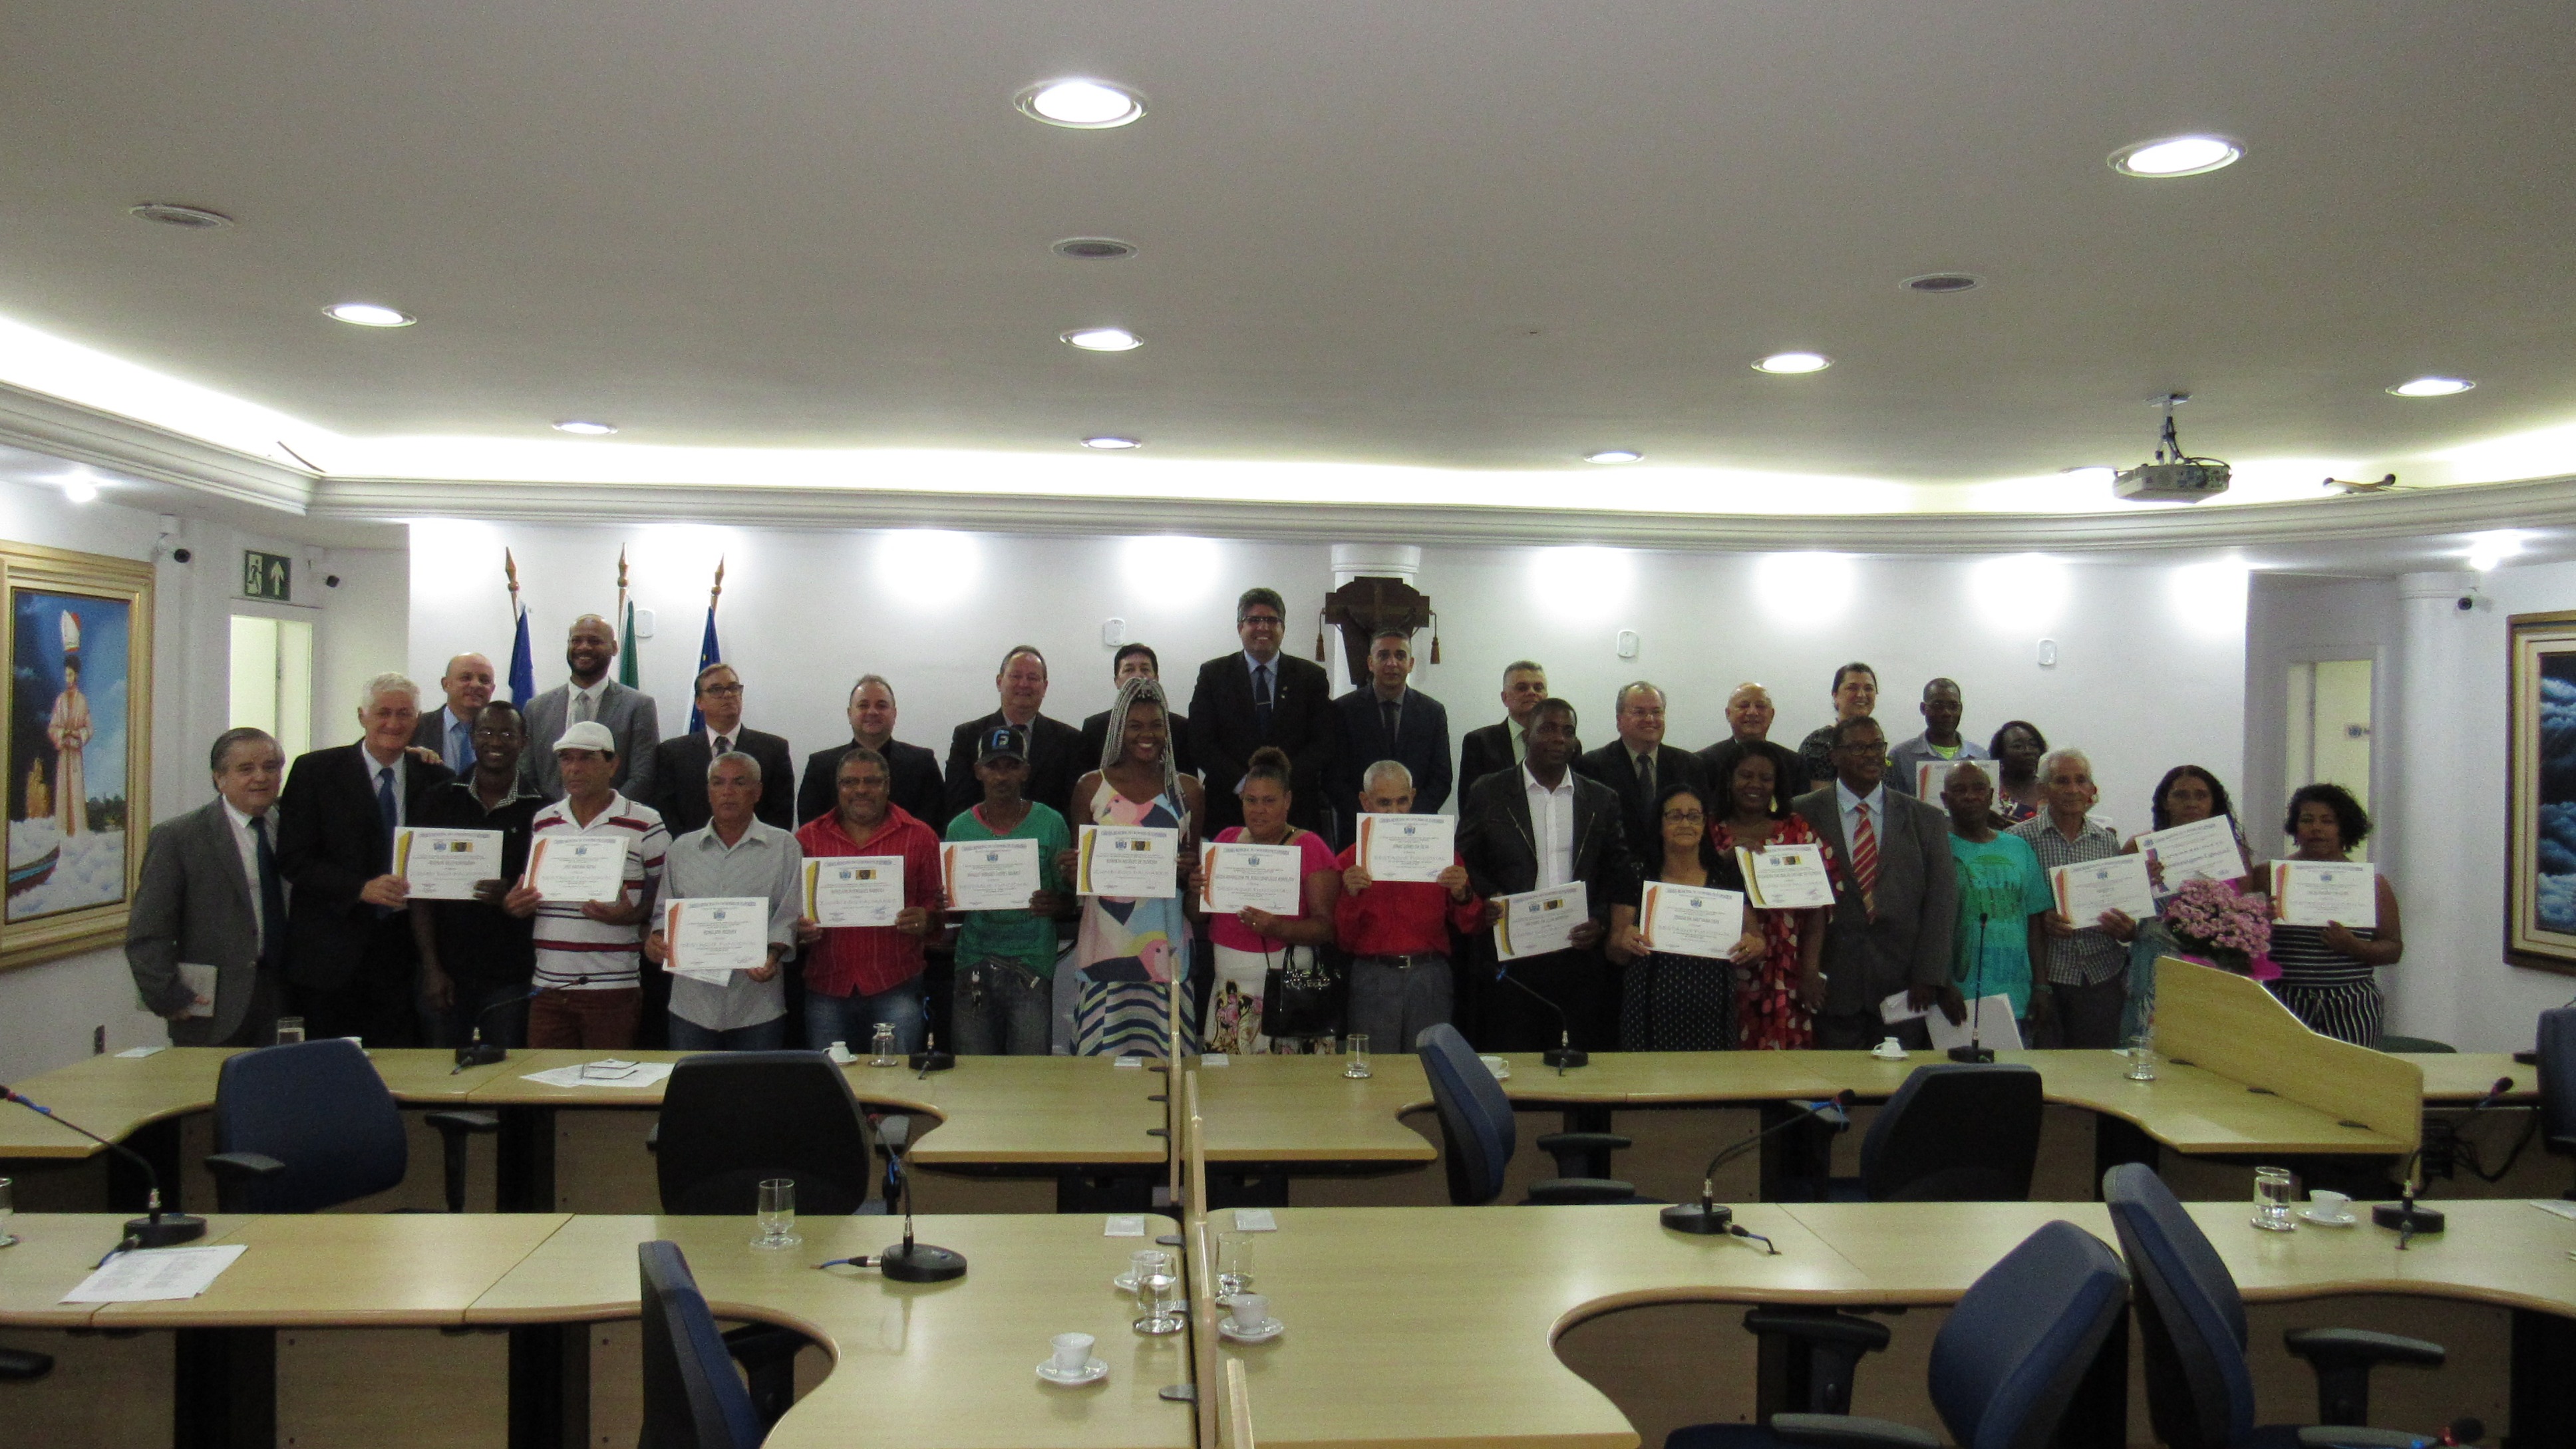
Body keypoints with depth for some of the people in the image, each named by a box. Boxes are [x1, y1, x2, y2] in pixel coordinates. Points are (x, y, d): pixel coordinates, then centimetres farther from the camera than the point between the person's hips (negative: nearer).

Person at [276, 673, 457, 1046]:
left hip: (404, 951, 1)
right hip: (332, 951, -1)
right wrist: (361, 888, -17)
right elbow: (293, 858, -4)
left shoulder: (436, 780, 8)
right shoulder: (316, 771, 2)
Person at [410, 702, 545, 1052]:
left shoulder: (539, 810, 3)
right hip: (447, 972, 1)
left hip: (510, 979, -1)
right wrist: (431, 966, -3)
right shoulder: (441, 802, 6)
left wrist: (509, 897, -19)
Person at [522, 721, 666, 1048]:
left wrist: (631, 915, -18)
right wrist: (513, 903, 1)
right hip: (548, 987, 4)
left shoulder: (645, 825, -1)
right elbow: (527, 892, 23)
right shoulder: (541, 823, 13)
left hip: (614, 989, -4)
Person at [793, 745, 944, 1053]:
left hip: (895, 988, -2)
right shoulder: (809, 838, 11)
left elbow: (938, 902, 7)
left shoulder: (920, 837, 6)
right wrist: (800, 927, -8)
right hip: (826, 987, 2)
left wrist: (926, 920, -15)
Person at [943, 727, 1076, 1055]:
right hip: (973, 965, 2)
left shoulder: (1051, 823, 3)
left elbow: (1071, 904, 5)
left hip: (1032, 965, -2)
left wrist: (1054, 905, -16)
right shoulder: (960, 828, 8)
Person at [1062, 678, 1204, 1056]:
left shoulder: (1187, 790, 10)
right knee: (1103, 1047, -3)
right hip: (1106, 937, 0)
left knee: (1166, 1043, -3)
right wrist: (1069, 869, -12)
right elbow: (1078, 864, 11)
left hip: (1167, 939, 1)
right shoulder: (1092, 787, 8)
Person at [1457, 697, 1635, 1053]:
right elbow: (1464, 864, 7)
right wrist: (1489, 901, -11)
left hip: (1581, 955, 2)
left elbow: (1622, 873, 12)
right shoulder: (1488, 793, 6)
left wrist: (1601, 922, -4)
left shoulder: (1602, 799, 12)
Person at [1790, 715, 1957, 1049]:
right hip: (1831, 986, -1)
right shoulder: (1804, 815, 4)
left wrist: (1928, 976, -3)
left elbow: (1941, 901, 5)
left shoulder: (1927, 820, 9)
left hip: (1903, 987, 1)